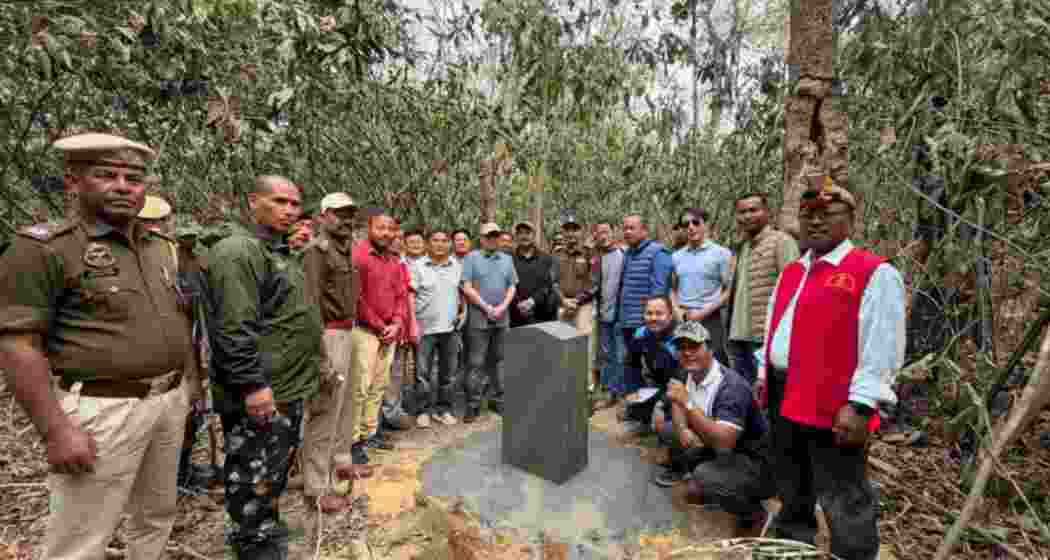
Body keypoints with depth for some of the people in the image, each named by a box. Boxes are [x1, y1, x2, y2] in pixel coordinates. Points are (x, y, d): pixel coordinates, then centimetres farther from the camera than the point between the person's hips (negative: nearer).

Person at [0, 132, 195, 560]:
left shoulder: (162, 247, 10)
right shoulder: (45, 248, -11)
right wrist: (55, 430, -20)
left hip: (170, 402, 7)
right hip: (103, 410, -6)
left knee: (159, 515, 22)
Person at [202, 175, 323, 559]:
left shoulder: (280, 252, 15)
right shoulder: (237, 251, -17)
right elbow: (234, 329, -25)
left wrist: (308, 370, 23)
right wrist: (253, 384, -26)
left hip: (289, 387, 11)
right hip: (261, 393, -10)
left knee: (275, 474, 24)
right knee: (254, 480, 6)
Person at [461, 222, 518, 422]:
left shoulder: (507, 259, 12)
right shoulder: (472, 257, -2)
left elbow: (512, 286, 9)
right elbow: (467, 287, -8)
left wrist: (502, 307, -6)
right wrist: (486, 307, -11)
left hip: (502, 317, 4)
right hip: (479, 317, -4)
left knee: (498, 360, 12)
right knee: (476, 362, -1)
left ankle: (497, 399, 23)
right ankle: (473, 404, 9)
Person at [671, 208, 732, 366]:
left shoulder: (721, 253, -2)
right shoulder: (676, 256, 11)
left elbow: (729, 291, -5)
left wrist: (704, 312, -12)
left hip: (710, 320, -4)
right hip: (682, 320, 4)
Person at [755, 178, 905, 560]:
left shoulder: (875, 273, -11)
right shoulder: (790, 273, 13)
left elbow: (882, 349, -16)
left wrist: (859, 405, -20)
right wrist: (764, 375, 16)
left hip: (832, 406, -8)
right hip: (783, 398, 8)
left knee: (845, 506, 7)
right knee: (792, 492, 25)